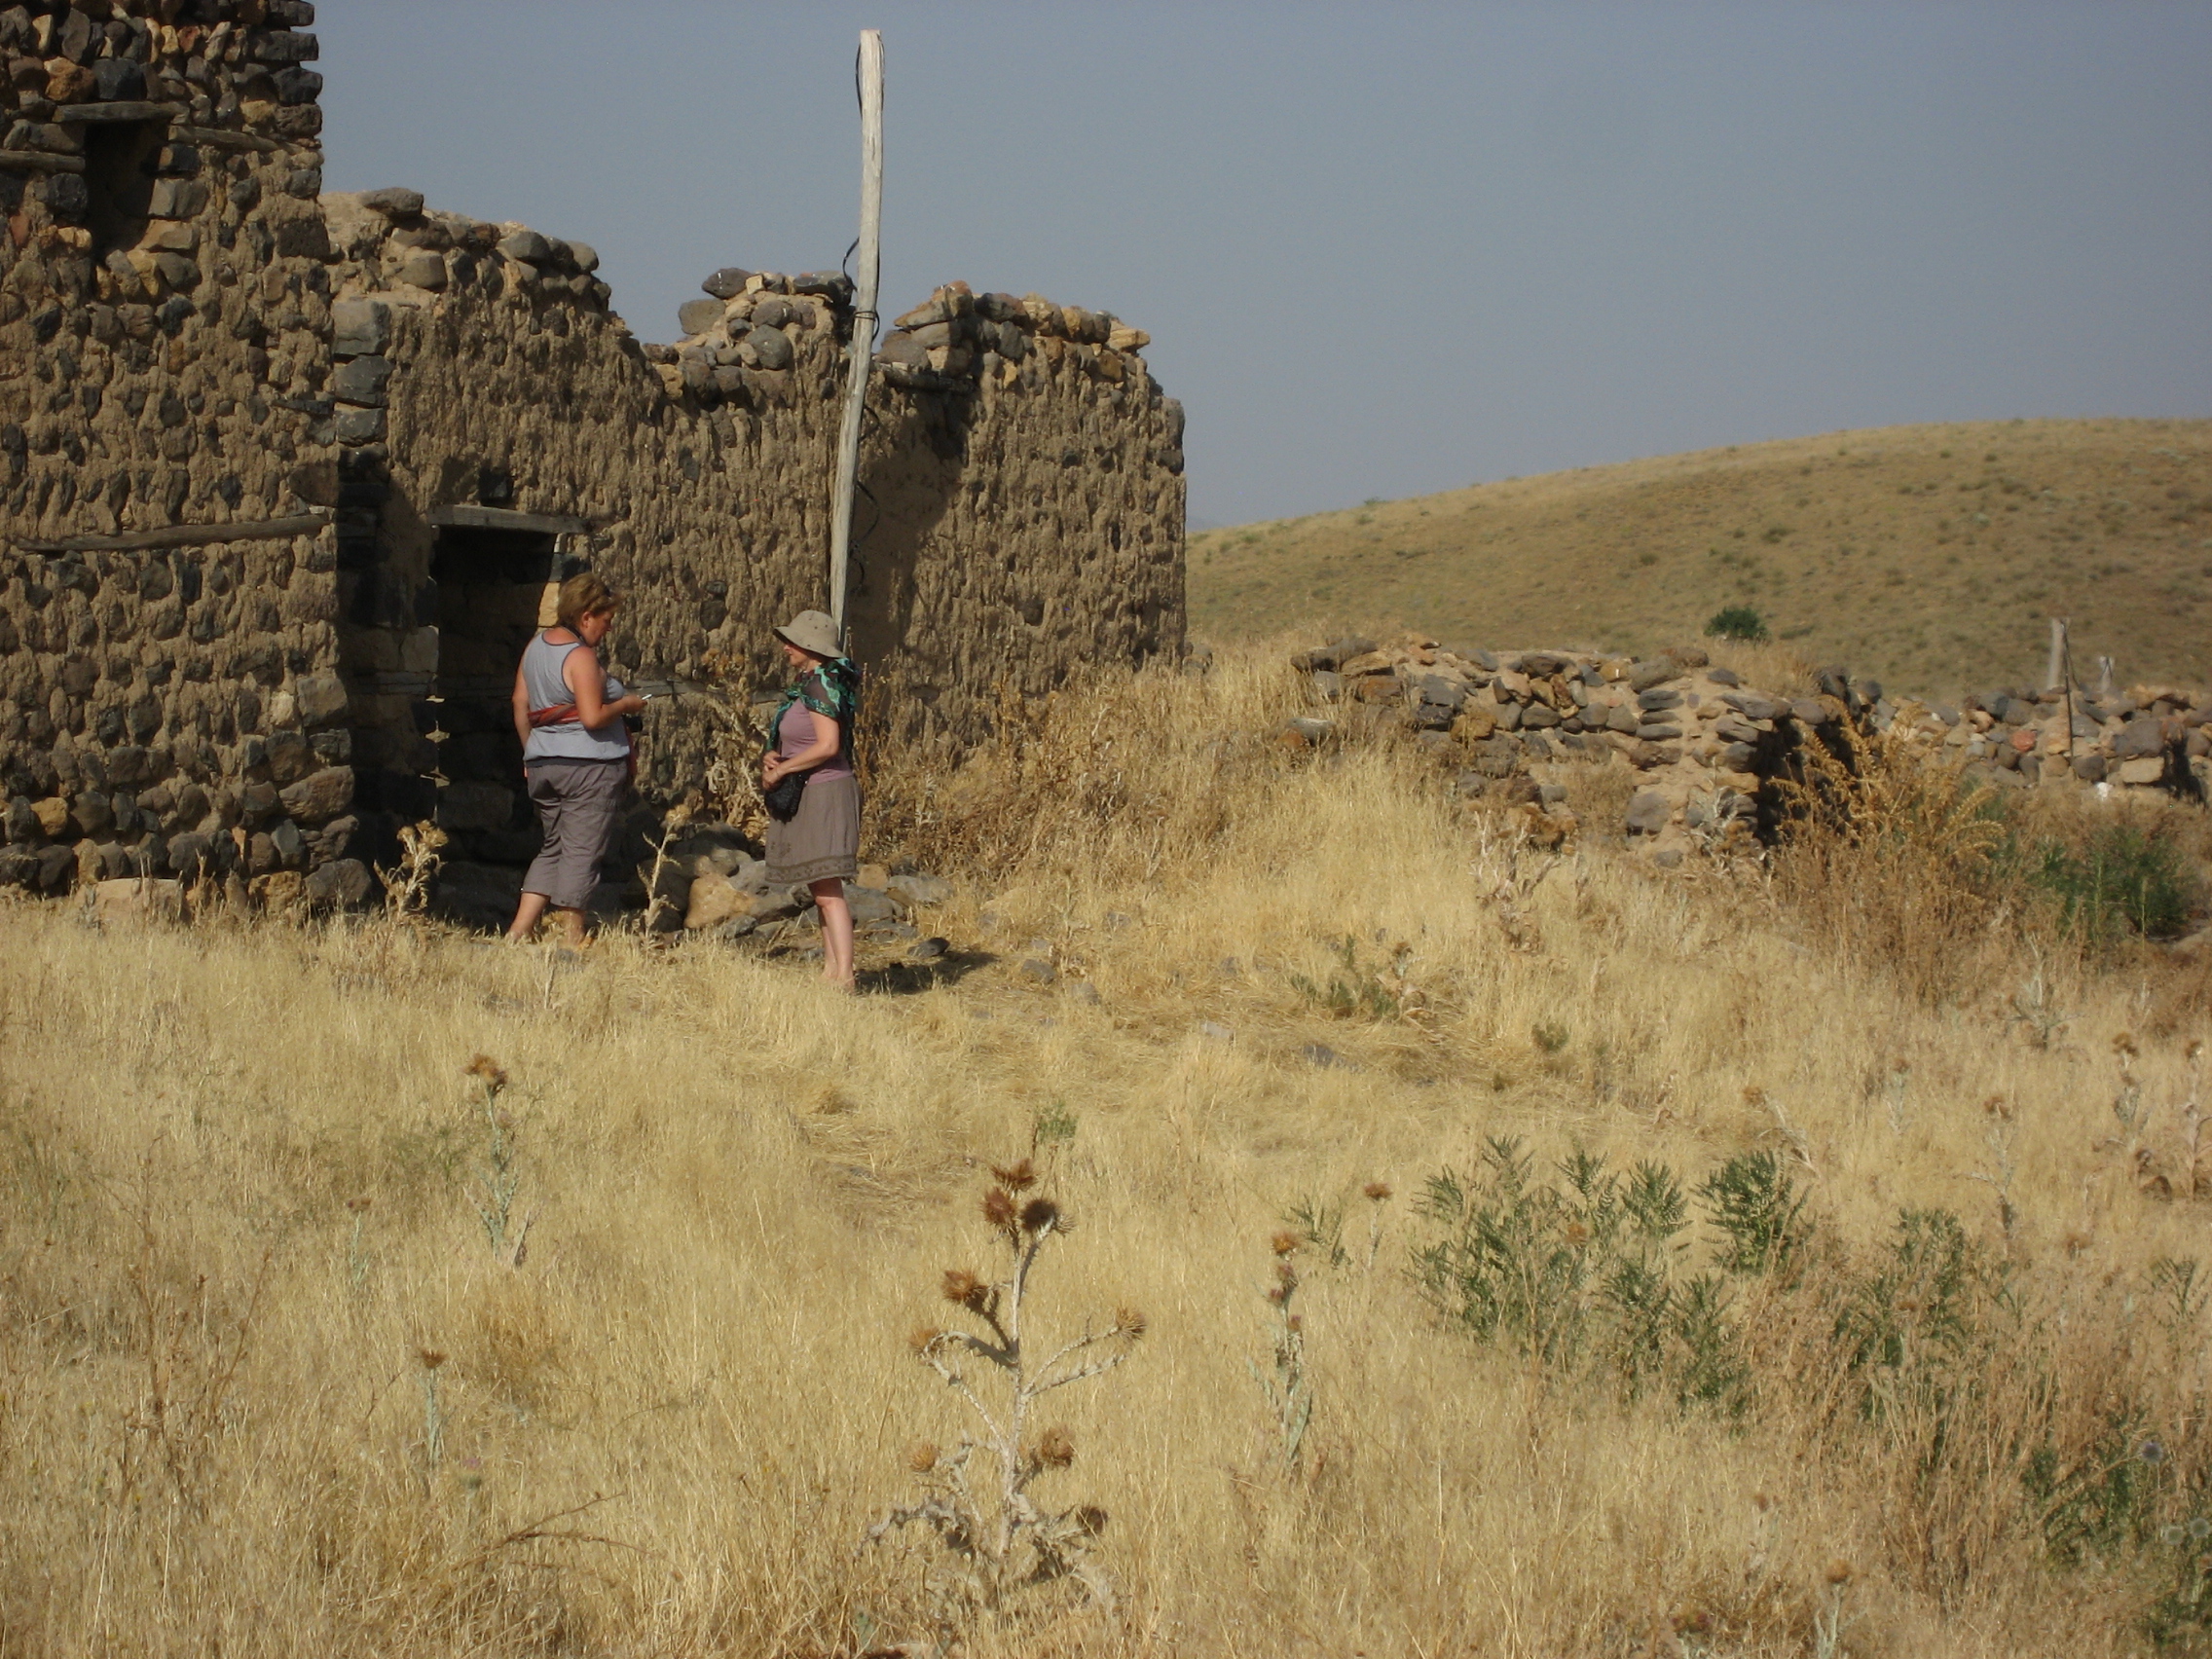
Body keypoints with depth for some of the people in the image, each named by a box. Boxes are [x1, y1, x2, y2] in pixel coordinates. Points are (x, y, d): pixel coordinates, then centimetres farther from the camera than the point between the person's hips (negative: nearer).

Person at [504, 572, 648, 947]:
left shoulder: (536, 645, 10)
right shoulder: (581, 656, -15)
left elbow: (520, 705, 15)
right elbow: (593, 717, -22)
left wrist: (530, 754, 23)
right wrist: (625, 704, -6)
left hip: (543, 763, 8)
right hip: (589, 766, -8)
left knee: (553, 847, 16)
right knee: (581, 852, -1)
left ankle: (519, 930, 7)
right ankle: (573, 939, 3)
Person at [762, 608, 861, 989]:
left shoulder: (820, 684, -15)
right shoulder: (806, 683, 15)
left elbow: (827, 745, -23)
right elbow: (794, 740, 22)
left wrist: (781, 769, -14)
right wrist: (772, 757, 0)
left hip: (824, 795, -10)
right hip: (805, 797, 10)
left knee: (828, 891, -13)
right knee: (820, 890, 12)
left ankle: (843, 976, -16)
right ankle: (830, 969, 16)